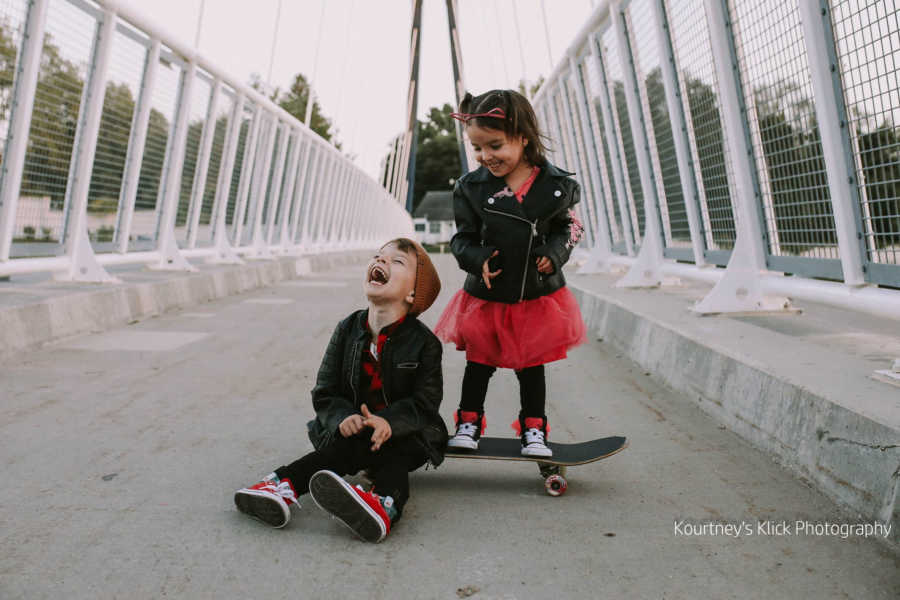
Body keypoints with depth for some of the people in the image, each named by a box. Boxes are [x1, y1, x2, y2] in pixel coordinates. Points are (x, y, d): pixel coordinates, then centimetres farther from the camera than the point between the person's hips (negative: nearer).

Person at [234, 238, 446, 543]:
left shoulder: (423, 341, -7)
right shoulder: (347, 330, 1)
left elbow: (424, 401, -11)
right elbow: (325, 394, 2)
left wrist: (389, 421, -30)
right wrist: (343, 418, -20)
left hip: (404, 433, -2)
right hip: (355, 427, 3)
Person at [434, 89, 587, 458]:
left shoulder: (555, 185, -9)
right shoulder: (471, 187, -9)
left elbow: (570, 225, 6)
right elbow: (463, 238, 0)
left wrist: (554, 254, -12)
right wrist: (478, 259, -20)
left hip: (537, 294, 0)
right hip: (486, 296, 0)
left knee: (531, 366, 14)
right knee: (479, 364, 14)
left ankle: (533, 430, 29)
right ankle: (468, 423, 32)